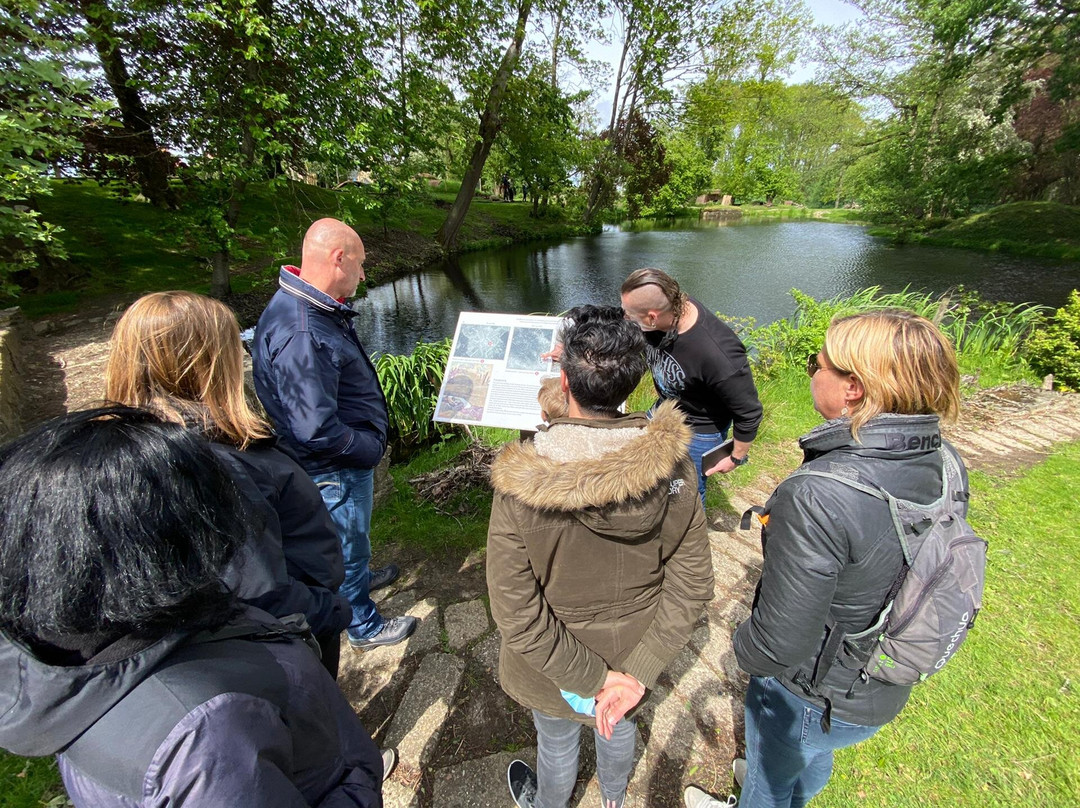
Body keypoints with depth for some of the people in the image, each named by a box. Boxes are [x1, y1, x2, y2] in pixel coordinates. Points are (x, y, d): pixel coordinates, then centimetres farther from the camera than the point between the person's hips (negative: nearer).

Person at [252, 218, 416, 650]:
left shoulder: (310, 308, 1)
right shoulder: (302, 334, -33)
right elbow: (317, 430, -34)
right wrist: (371, 449, -18)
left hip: (342, 462, 9)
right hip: (335, 470, -9)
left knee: (345, 537, 32)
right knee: (349, 542, 13)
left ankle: (357, 577, 59)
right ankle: (364, 627, 38)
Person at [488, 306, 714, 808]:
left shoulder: (520, 486, -33)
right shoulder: (673, 466, -24)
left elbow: (515, 611, -25)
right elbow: (692, 585, -17)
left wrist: (591, 678, -15)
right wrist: (638, 673, -14)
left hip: (551, 667, -3)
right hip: (634, 652, 3)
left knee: (557, 744, 30)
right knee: (620, 724, 35)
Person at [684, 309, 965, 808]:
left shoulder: (817, 498, -40)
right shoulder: (945, 462, -15)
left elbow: (781, 643, -31)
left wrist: (743, 650, -10)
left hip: (808, 696, -7)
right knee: (813, 760, 38)